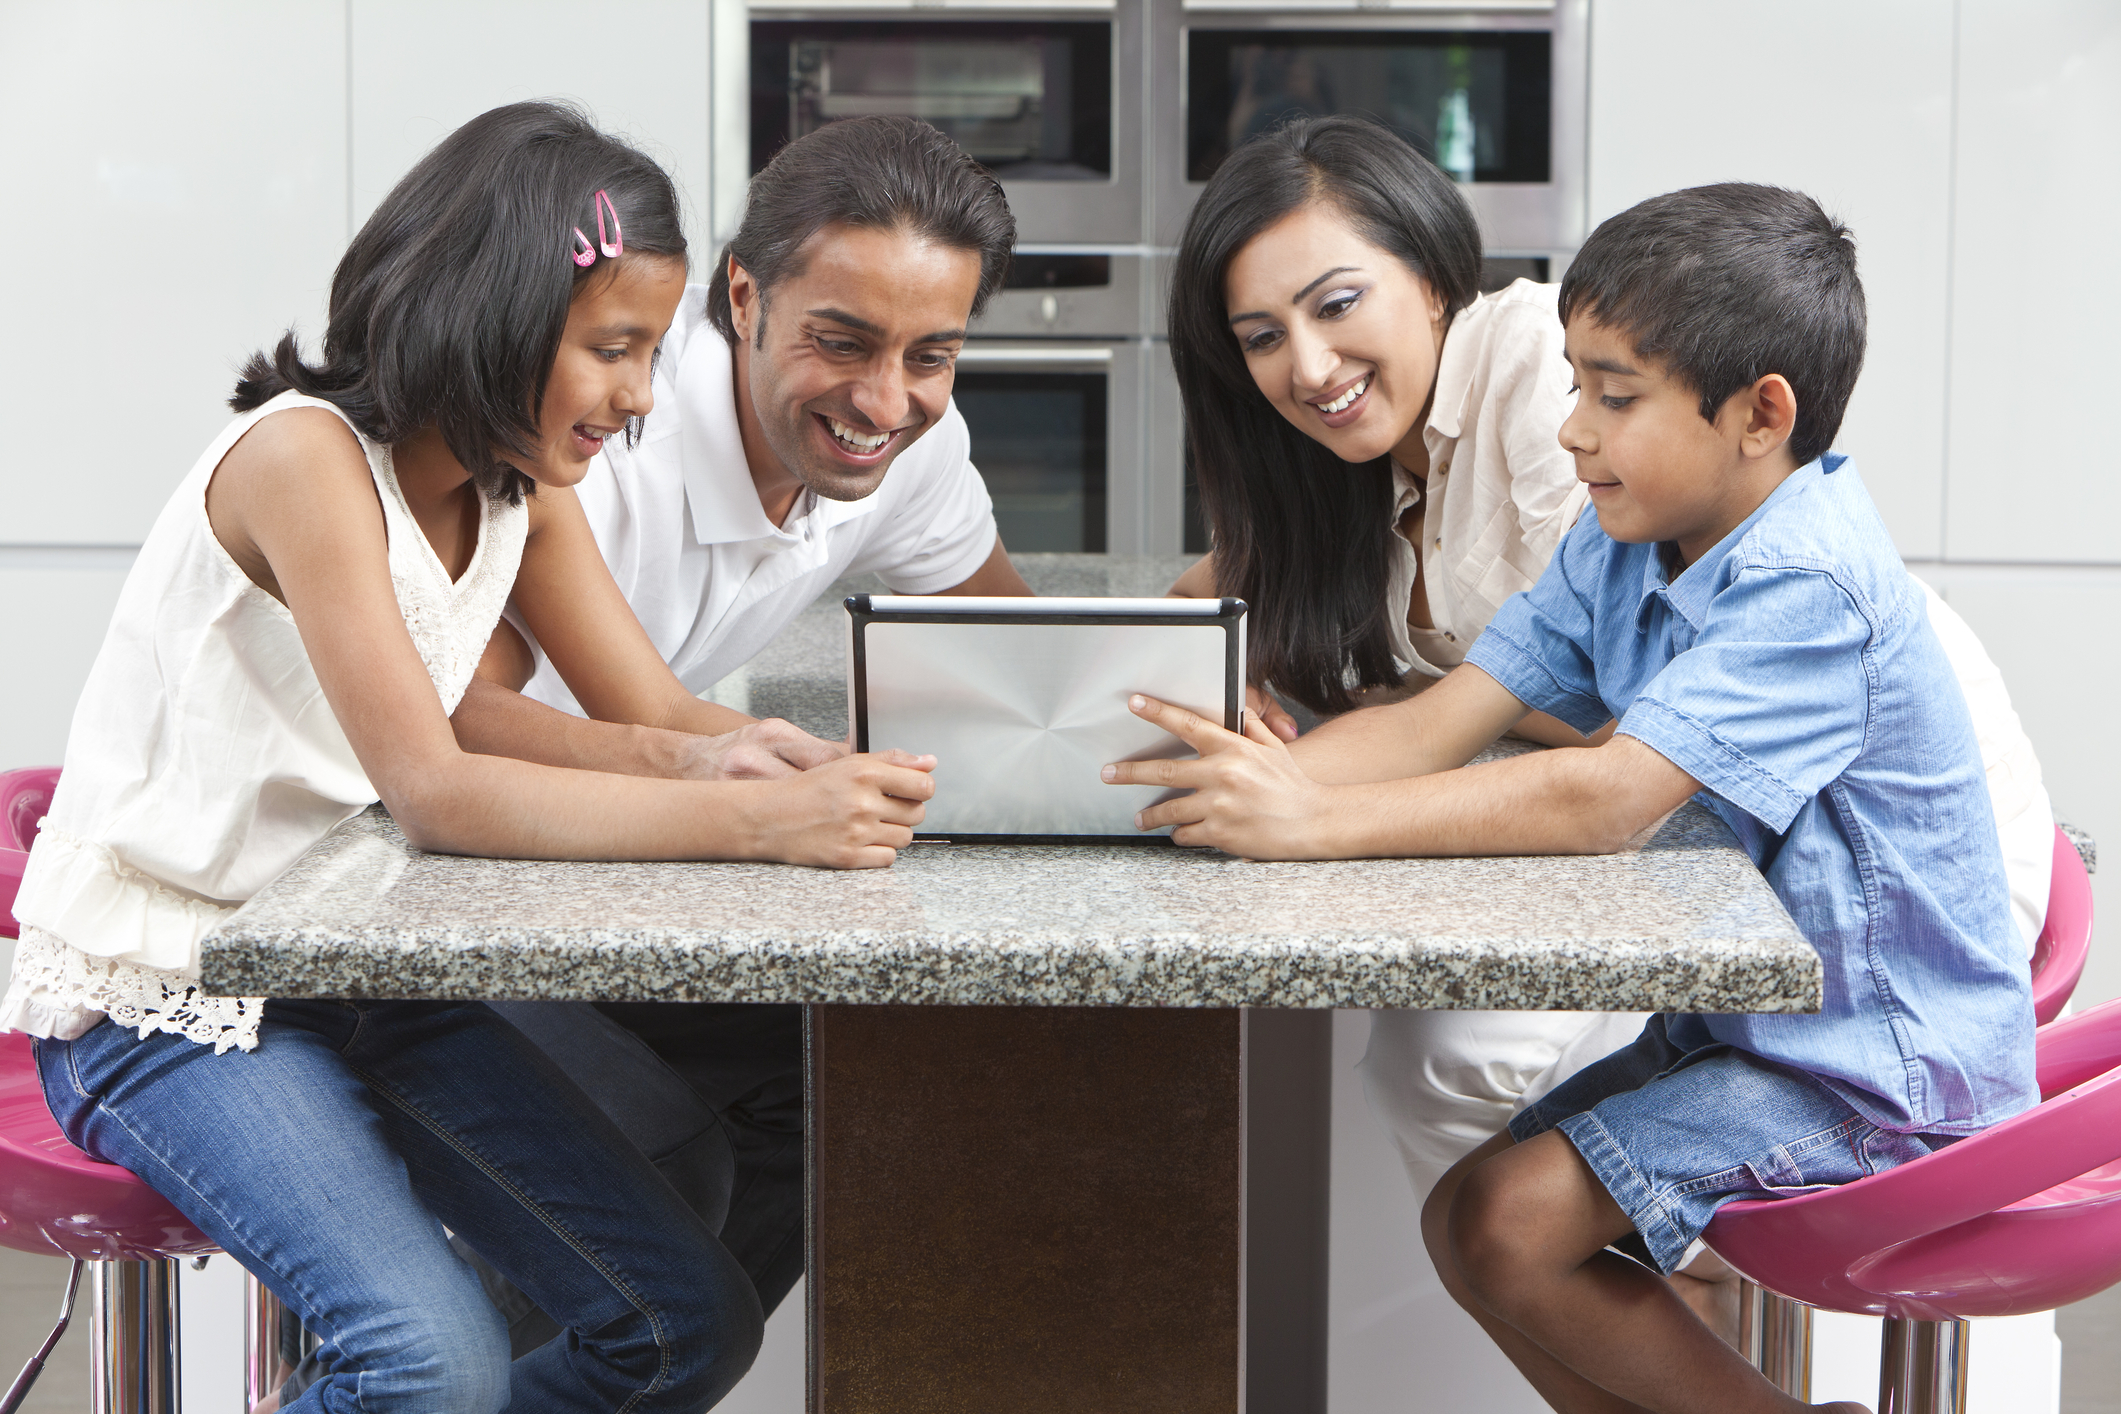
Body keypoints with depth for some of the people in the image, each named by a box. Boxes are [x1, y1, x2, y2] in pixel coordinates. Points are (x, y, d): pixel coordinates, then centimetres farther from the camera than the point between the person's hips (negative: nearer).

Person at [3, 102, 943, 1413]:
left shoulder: (524, 485, 3)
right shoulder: (303, 458, -23)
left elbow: (660, 718, -1)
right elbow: (434, 790, -30)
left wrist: (816, 767, -24)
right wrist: (762, 821, -37)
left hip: (359, 973, 8)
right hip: (161, 1000, -8)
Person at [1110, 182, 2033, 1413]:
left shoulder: (1808, 588, -24)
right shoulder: (1623, 549, 4)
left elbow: (1607, 800, -34)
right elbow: (1443, 721, -5)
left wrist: (1316, 822, -37)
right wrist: (1260, 778, -23)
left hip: (1885, 1068, -9)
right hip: (1740, 1029, 9)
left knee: (1512, 1225, -17)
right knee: (1467, 1219, 5)